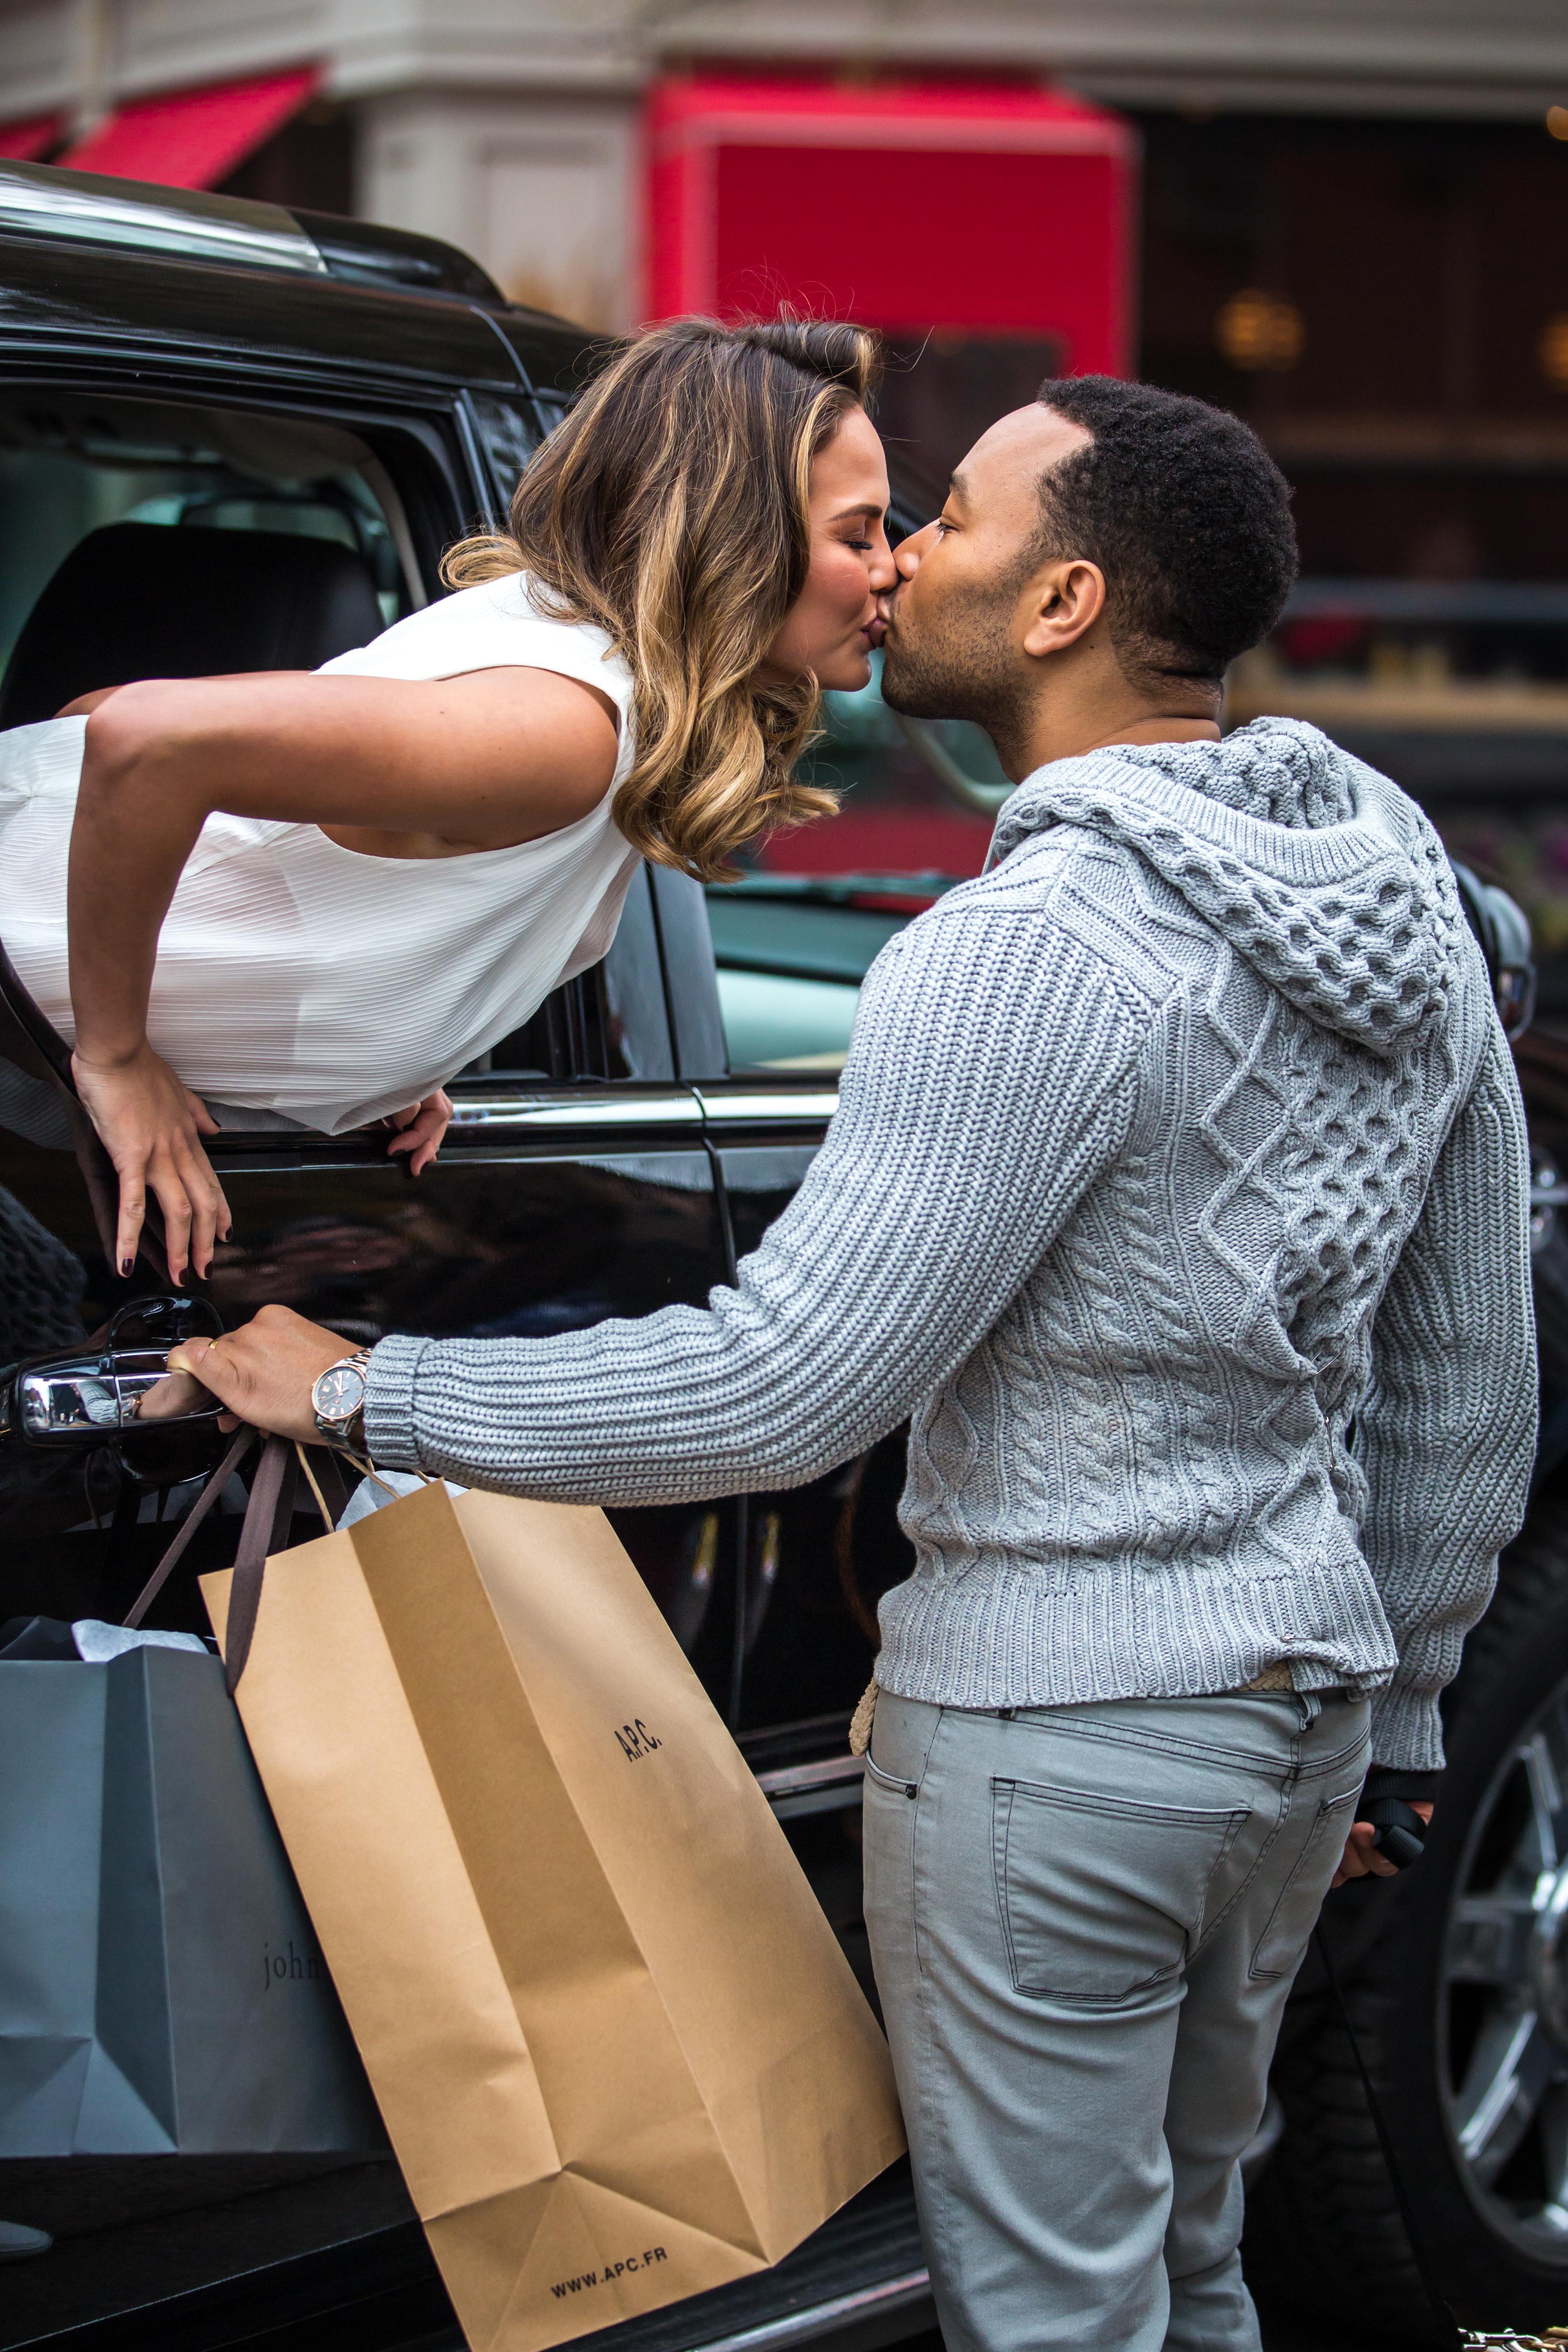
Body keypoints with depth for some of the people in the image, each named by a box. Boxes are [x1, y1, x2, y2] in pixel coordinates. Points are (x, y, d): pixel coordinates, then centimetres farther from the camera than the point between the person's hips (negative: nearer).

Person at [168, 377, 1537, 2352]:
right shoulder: (1414, 924, 6)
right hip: (1292, 1703, 9)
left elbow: (785, 1387, -23)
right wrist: (1385, 1716, 23)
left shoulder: (1033, 951, -22)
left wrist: (365, 1394, -13)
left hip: (1055, 1730, -8)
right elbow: (1472, 1390, 12)